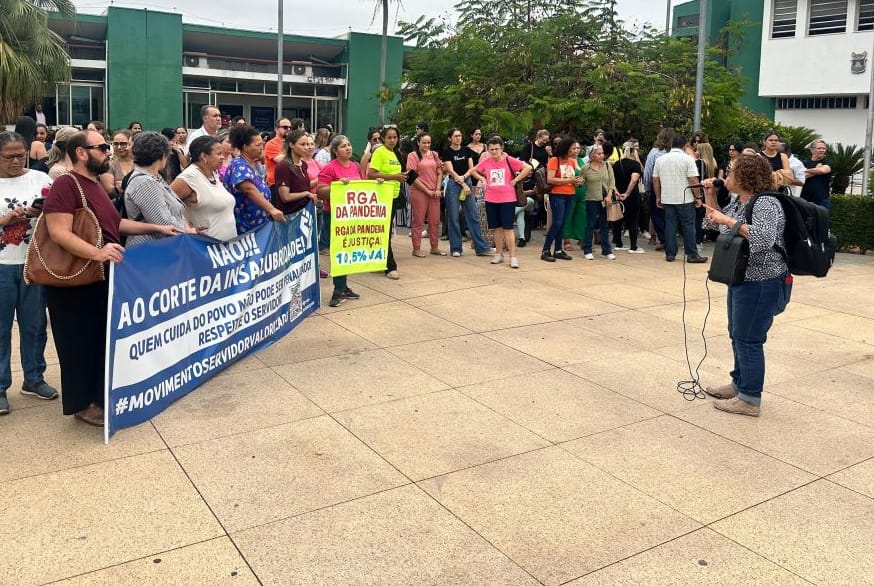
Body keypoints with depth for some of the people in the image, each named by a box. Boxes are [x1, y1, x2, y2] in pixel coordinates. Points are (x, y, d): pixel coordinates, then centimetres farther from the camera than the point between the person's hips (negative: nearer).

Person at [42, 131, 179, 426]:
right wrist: (96, 252, -41)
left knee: (105, 340, 17)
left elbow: (114, 223, 23)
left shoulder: (95, 183, 14)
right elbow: (59, 232, -28)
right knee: (81, 344, 3)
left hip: (103, 278, 9)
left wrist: (157, 228, 17)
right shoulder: (65, 185, -17)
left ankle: (100, 395, 32)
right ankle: (82, 404, 17)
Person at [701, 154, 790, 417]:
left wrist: (728, 220, -30)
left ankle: (750, 400, 6)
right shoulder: (738, 202, 8)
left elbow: (764, 238, -35)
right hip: (742, 279, 10)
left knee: (748, 339, -3)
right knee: (737, 335, 20)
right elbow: (714, 223, 24)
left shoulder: (765, 203, -19)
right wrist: (710, 195, 10)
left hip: (762, 283, -10)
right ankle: (739, 383, 35)